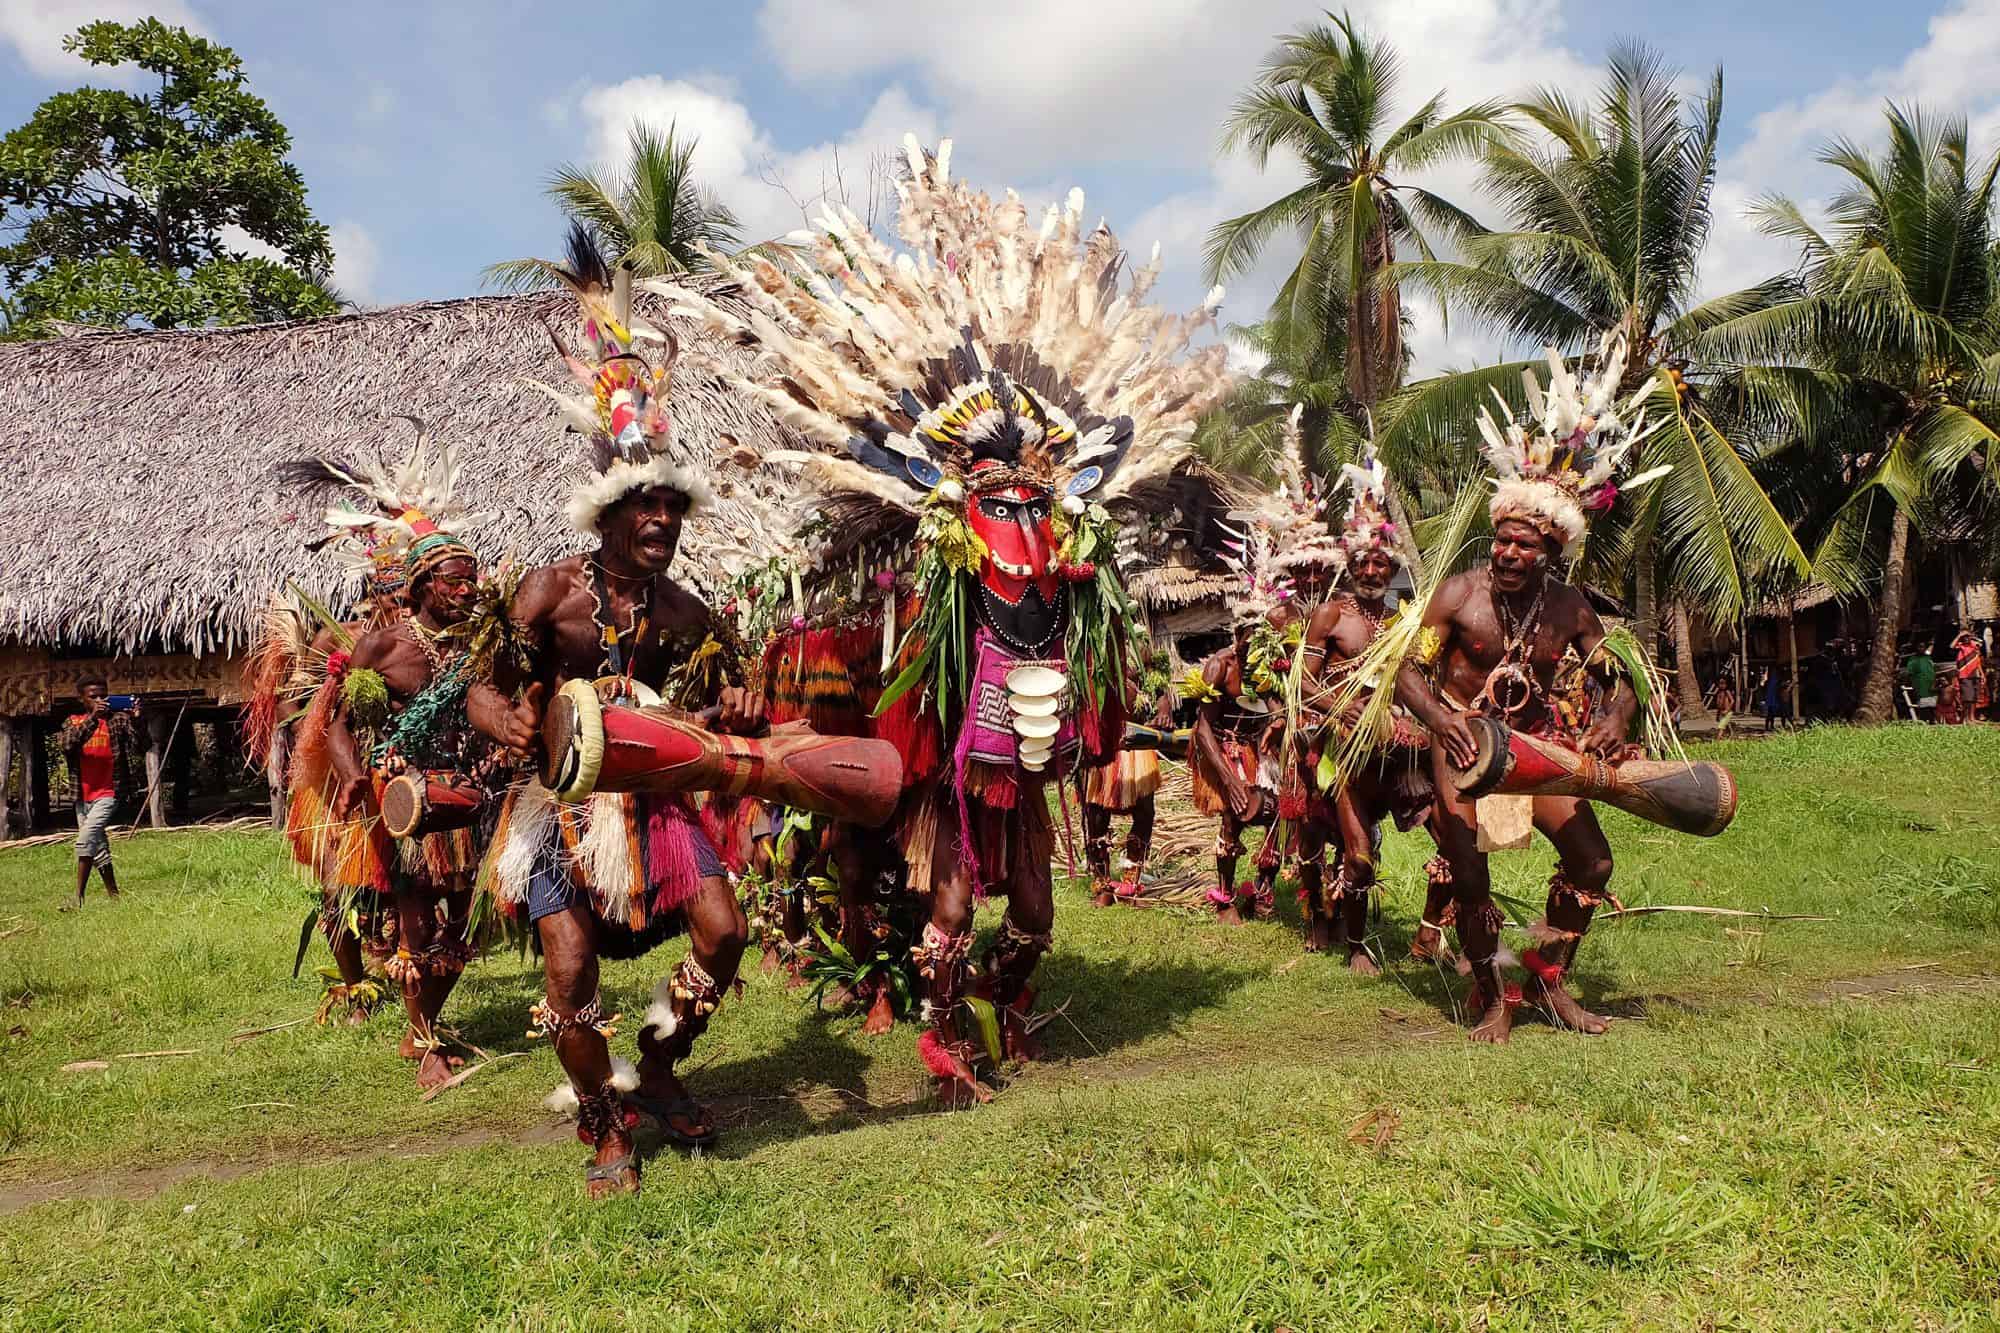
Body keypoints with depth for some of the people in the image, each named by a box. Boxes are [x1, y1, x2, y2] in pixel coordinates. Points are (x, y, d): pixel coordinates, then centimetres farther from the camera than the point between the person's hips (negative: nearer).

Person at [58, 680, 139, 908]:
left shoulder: (119, 719, 0)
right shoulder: (73, 721, 8)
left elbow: (139, 746, -13)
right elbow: (67, 745, -13)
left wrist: (137, 719, -30)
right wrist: (92, 718, -24)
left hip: (108, 793, -5)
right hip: (82, 796, 5)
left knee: (85, 840, -19)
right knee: (97, 847, 11)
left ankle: (78, 897, -16)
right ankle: (113, 894, 22)